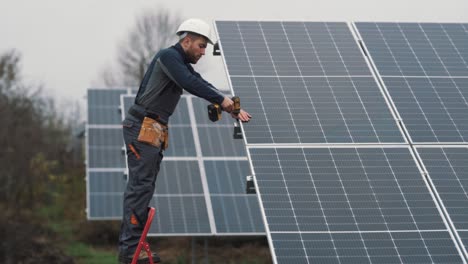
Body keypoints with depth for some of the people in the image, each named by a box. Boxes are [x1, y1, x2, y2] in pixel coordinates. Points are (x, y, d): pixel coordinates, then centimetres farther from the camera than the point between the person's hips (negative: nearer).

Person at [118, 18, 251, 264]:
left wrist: (233, 108, 6)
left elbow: (201, 85, 16)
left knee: (143, 187, 9)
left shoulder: (183, 64, 20)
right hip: (143, 128, -10)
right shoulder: (168, 56, -11)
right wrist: (222, 100, -19)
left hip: (154, 130, 10)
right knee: (140, 186, -11)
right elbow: (190, 84, -24)